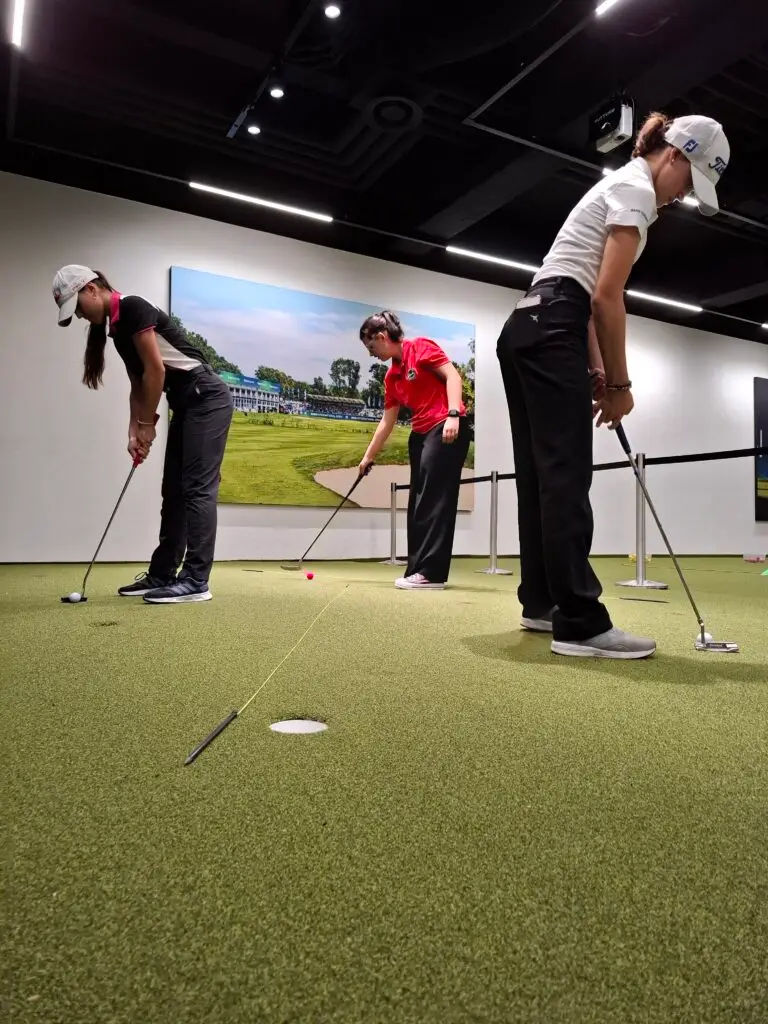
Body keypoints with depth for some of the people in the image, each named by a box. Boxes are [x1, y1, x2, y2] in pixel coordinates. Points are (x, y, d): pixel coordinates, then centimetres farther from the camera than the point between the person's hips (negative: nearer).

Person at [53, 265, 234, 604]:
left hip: (207, 398, -10)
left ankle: (196, 581, -9)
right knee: (174, 491, 9)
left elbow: (156, 371, -15)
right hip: (186, 405, 10)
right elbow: (138, 385, 15)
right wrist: (135, 432, 6)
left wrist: (147, 425, -8)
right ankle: (161, 575, 15)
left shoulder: (133, 308, -11)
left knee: (198, 488, -12)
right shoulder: (116, 328, 16)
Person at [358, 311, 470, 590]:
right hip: (420, 433, 9)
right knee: (419, 502, 7)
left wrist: (453, 414, -23)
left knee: (434, 498, -11)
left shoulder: (420, 347, -3)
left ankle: (431, 572, -10)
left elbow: (452, 375, -11)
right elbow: (387, 421, 19)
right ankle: (420, 569, 11)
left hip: (446, 429, -9)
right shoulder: (391, 376, 17)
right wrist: (368, 456, 20)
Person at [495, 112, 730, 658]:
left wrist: (598, 375, 14)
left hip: (526, 329, 10)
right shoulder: (636, 189, -3)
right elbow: (607, 297, -13)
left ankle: (541, 602, 14)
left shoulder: (620, 187, 28)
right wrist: (620, 382, -6)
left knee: (542, 474, 7)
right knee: (566, 474, -16)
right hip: (550, 332, -10)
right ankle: (580, 623, -15)